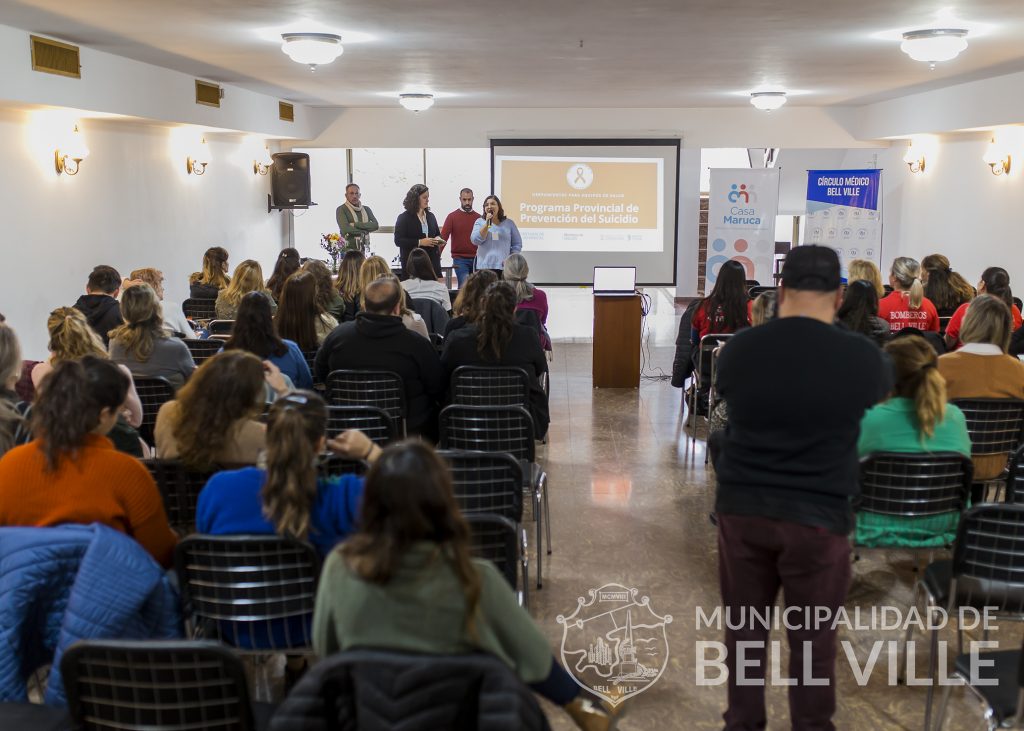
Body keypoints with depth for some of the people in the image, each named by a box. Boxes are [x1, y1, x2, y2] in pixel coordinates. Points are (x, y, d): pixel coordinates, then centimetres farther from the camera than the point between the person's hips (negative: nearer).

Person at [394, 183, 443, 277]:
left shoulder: (430, 216, 16)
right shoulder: (403, 218, -2)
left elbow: (438, 233, 28)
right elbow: (398, 241, -10)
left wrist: (438, 239, 2)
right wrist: (419, 242, -18)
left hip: (432, 261, 5)